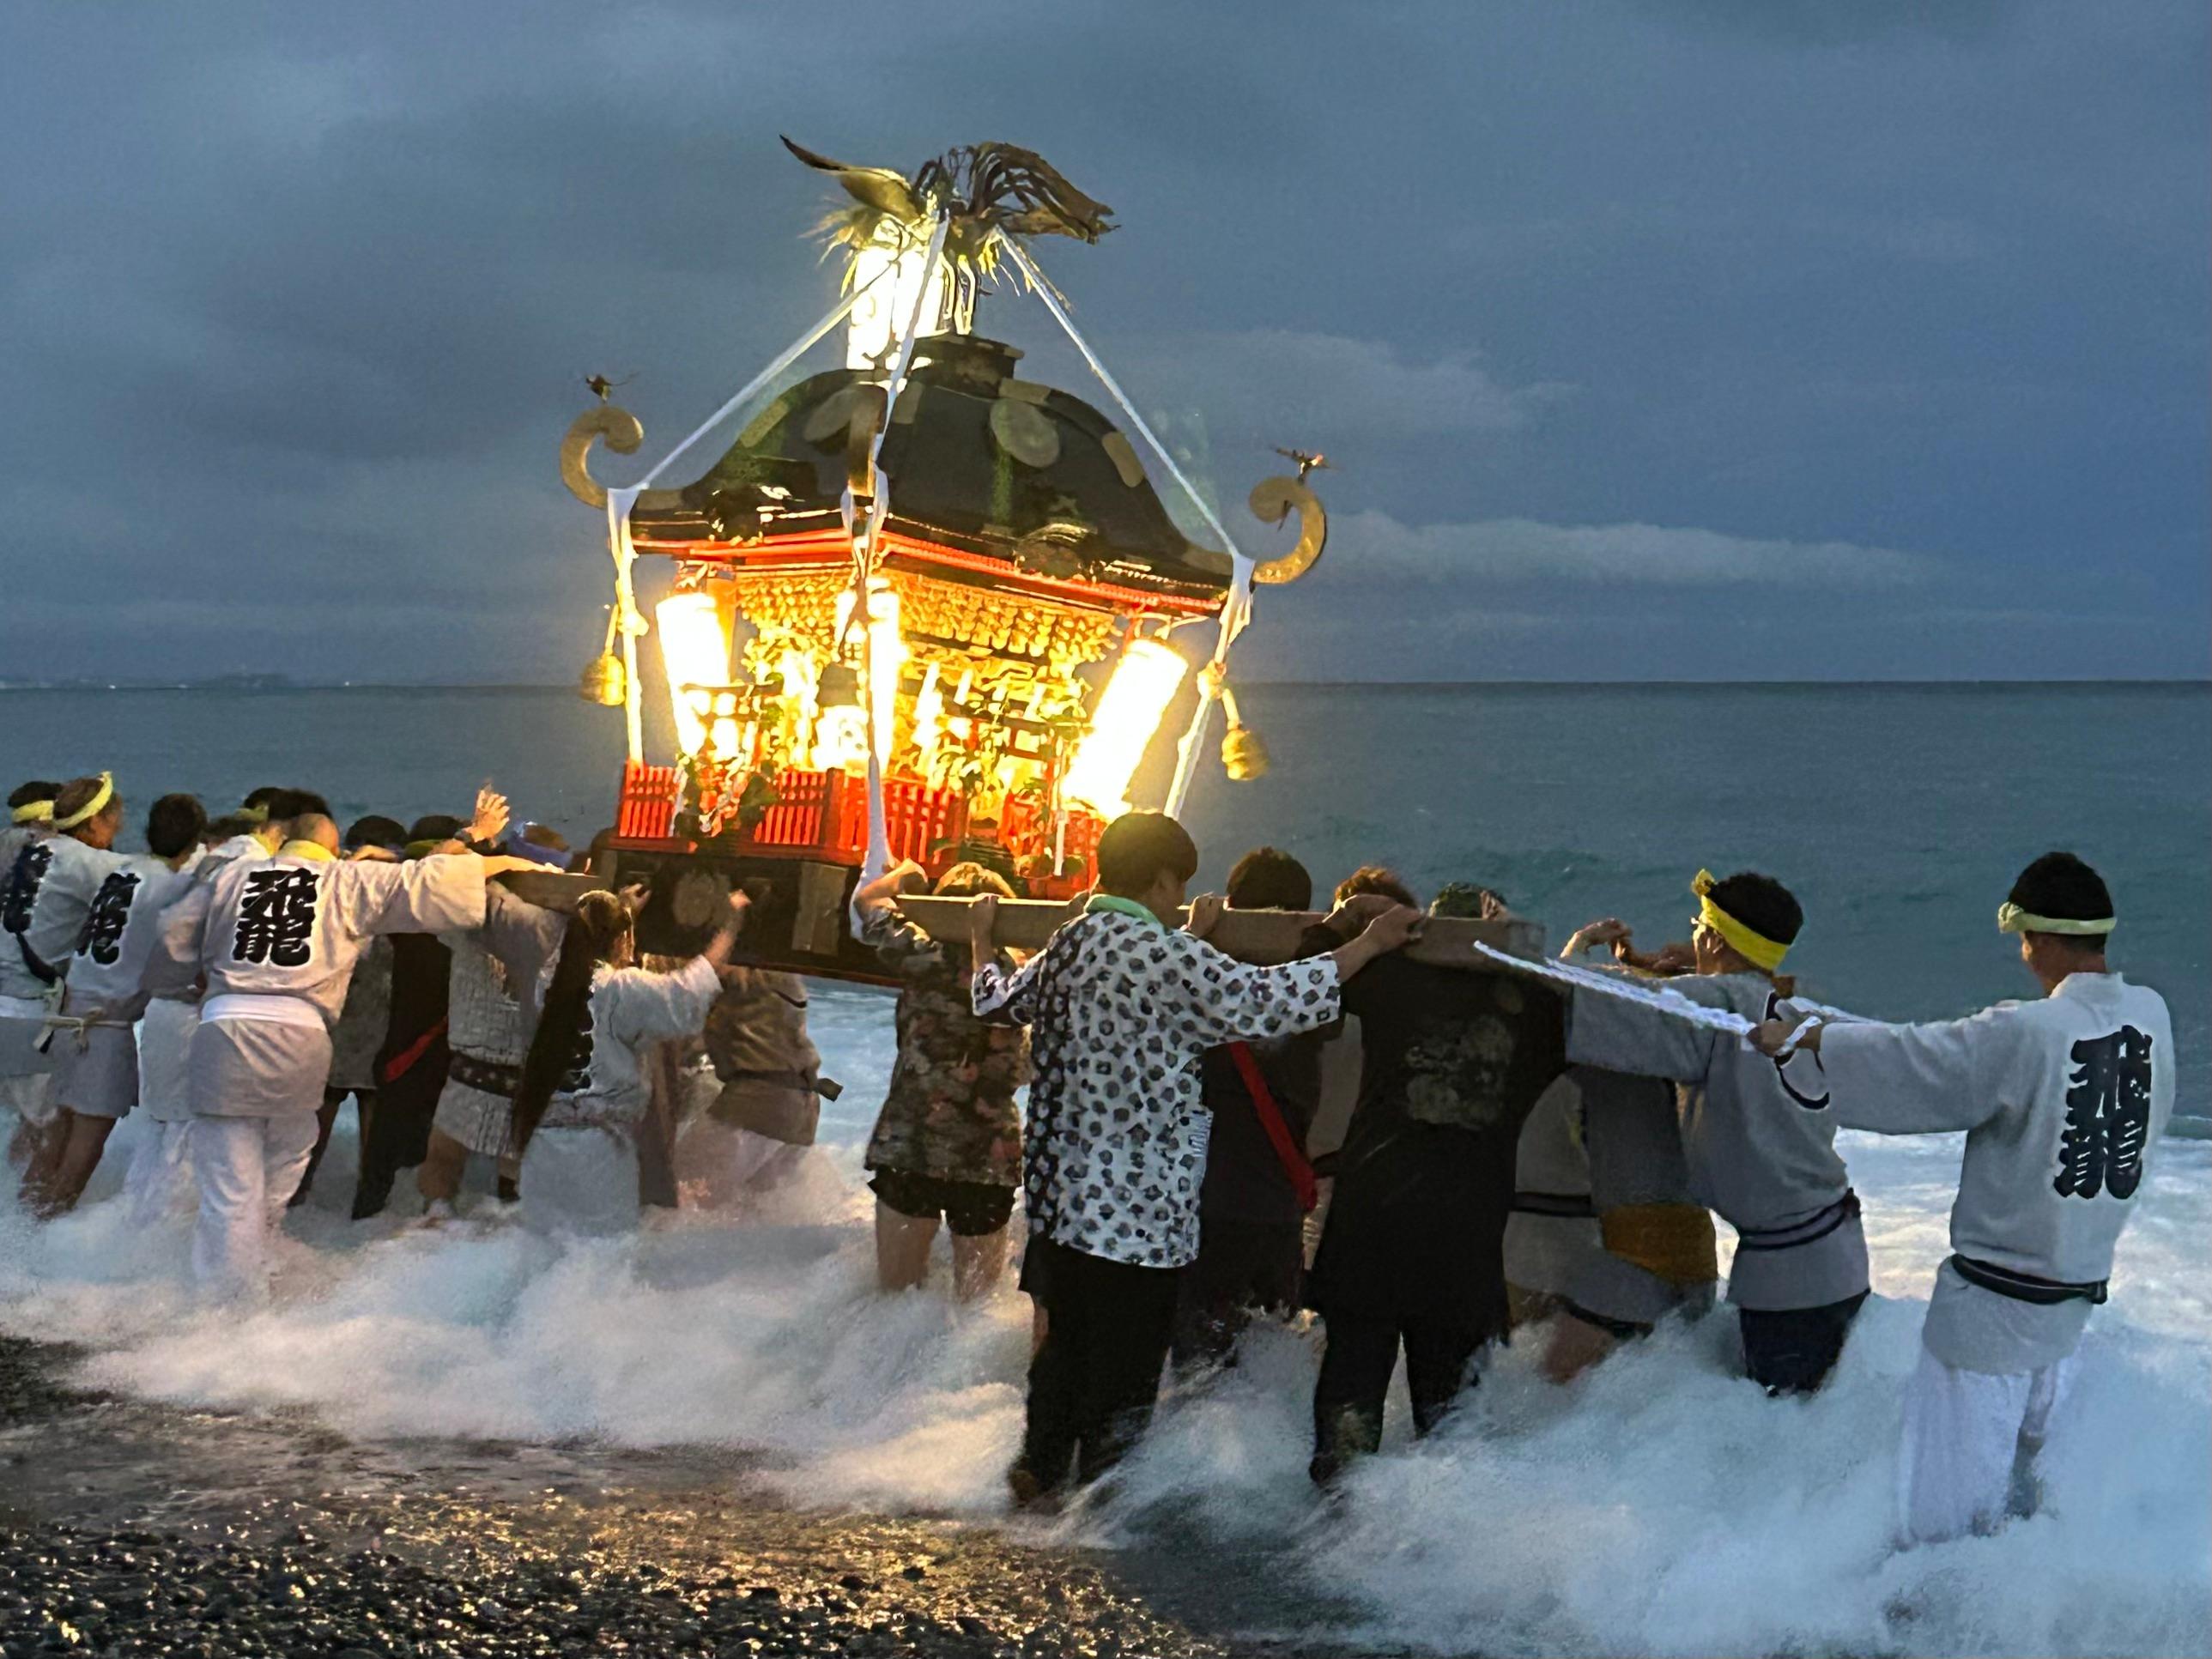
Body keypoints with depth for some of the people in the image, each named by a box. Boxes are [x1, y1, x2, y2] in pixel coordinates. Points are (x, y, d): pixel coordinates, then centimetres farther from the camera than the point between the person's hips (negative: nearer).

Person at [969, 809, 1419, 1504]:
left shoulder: (1064, 947, 9)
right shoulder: (1167, 956, -16)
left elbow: (997, 1000, 26)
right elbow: (1264, 1001, -19)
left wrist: (982, 939, 47)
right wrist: (1367, 945, -9)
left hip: (1059, 1195, 9)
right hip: (1135, 1210, -8)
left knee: (1065, 1343, 23)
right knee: (1125, 1368, 1)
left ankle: (1037, 1473, 36)